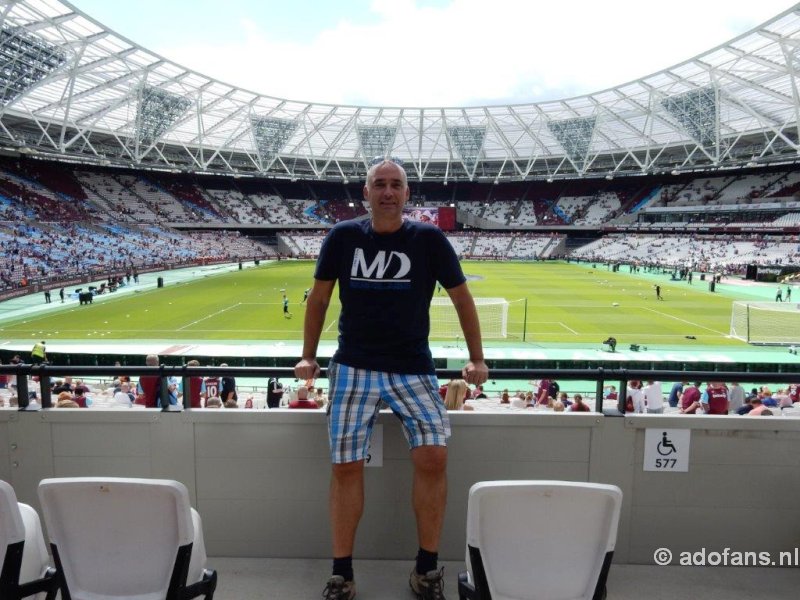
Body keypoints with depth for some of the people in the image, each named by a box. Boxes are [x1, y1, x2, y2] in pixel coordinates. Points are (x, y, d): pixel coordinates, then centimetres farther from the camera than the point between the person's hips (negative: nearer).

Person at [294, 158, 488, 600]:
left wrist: (476, 360, 7)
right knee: (345, 465, 0)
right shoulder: (343, 237, 3)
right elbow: (318, 298, 11)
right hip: (353, 367, 1)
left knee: (433, 457, -13)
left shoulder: (429, 239, -1)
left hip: (413, 369, 0)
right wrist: (308, 357, 12)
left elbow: (462, 298, 7)